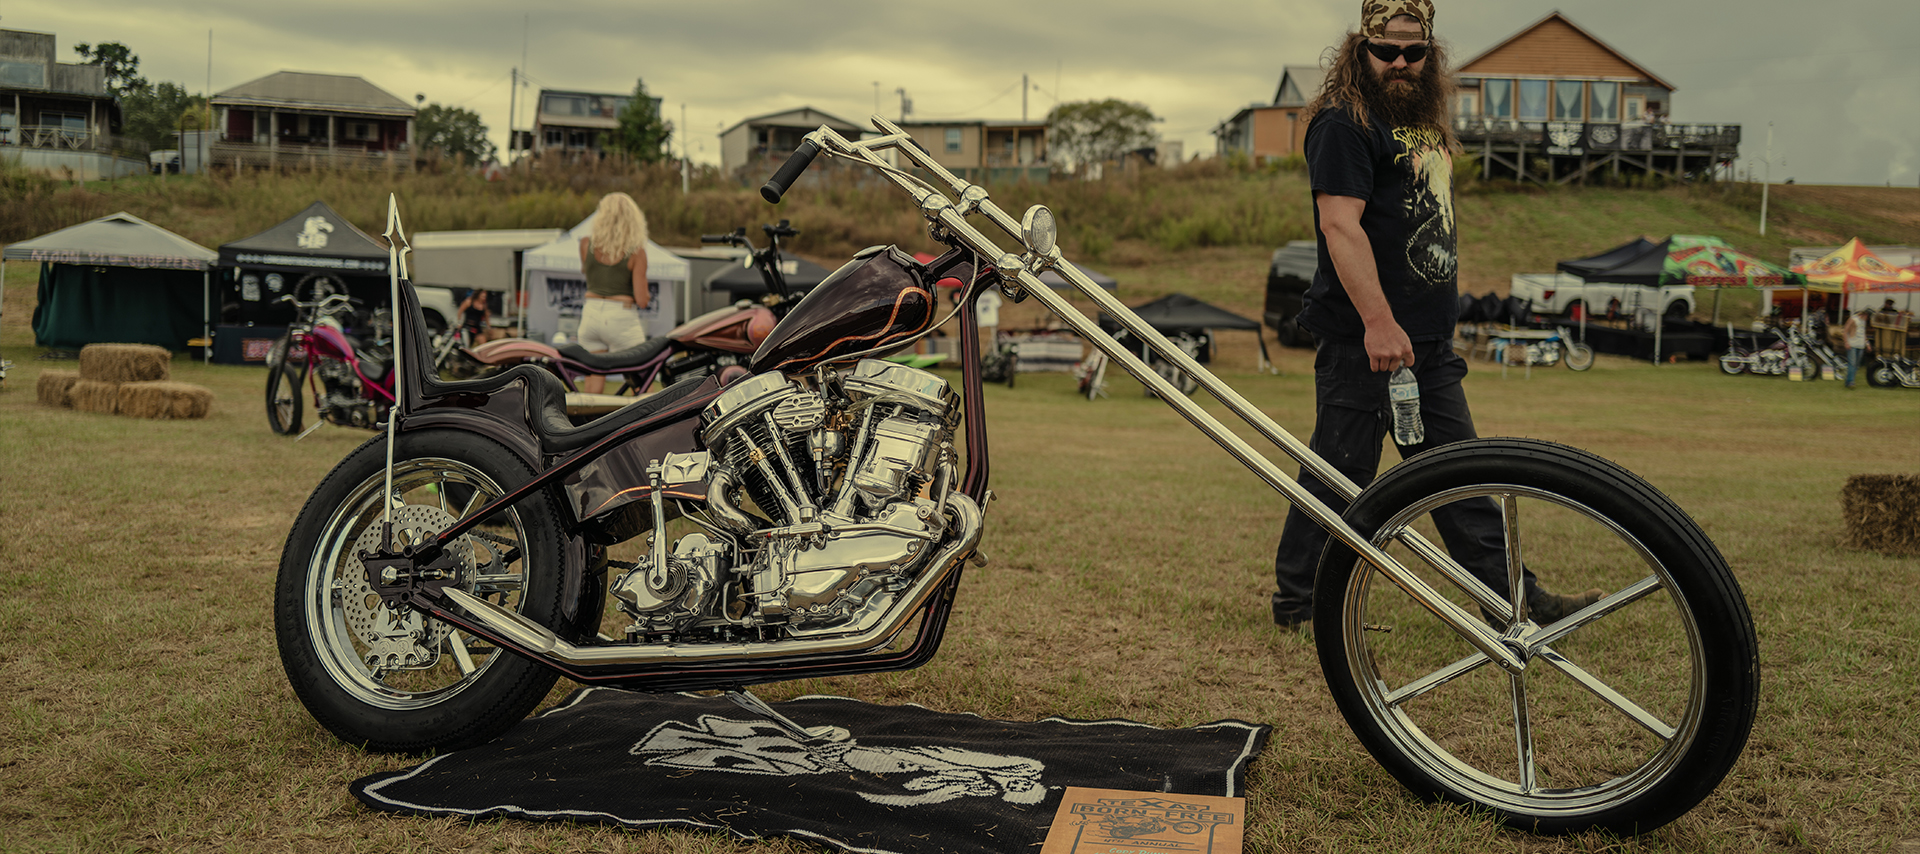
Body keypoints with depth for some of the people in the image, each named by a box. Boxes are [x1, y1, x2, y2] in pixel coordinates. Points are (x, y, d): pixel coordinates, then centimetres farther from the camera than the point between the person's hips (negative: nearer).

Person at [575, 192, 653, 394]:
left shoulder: (586, 244, 0)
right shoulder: (636, 252, -9)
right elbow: (641, 300, -9)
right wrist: (647, 294, 11)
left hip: (591, 314, 4)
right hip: (622, 319, -4)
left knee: (593, 379, 11)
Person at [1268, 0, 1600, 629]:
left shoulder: (1425, 124, 19)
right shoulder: (1344, 123, -9)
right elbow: (1340, 224, -20)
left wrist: (1437, 325, 22)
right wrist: (1379, 322, -27)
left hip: (1429, 342, 9)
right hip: (1364, 341, -9)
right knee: (1341, 476, -2)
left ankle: (1517, 600, 17)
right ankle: (1296, 602, 10)